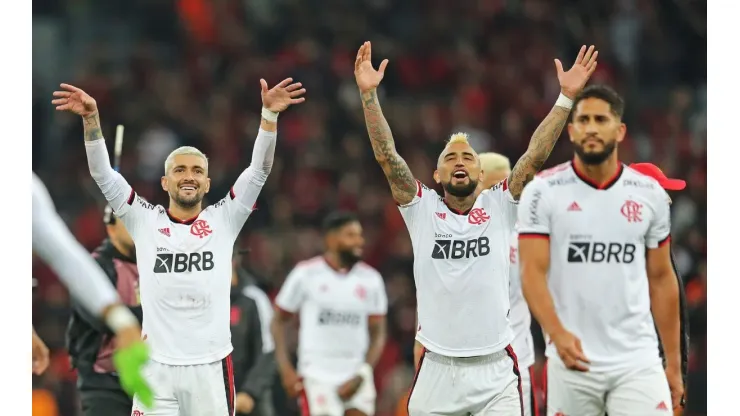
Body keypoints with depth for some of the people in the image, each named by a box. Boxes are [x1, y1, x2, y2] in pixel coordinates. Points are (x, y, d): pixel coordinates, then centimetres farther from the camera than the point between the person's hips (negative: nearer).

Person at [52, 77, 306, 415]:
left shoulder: (224, 220, 6)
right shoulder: (145, 221, 6)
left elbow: (259, 170, -2)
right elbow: (102, 174, 0)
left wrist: (269, 114, -15)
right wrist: (91, 118, -12)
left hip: (211, 366, 0)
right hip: (156, 366, 0)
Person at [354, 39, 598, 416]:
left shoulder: (498, 207, 4)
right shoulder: (422, 210, 4)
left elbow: (535, 157, -4)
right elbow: (386, 156, -5)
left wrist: (566, 97, -12)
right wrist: (368, 94, -14)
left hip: (495, 371, -1)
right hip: (436, 369, 1)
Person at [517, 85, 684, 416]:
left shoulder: (650, 194, 7)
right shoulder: (543, 192, -2)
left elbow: (661, 279, 13)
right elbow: (532, 273, -9)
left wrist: (674, 362, 12)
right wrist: (557, 334, -26)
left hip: (637, 362, 1)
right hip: (572, 360, -1)